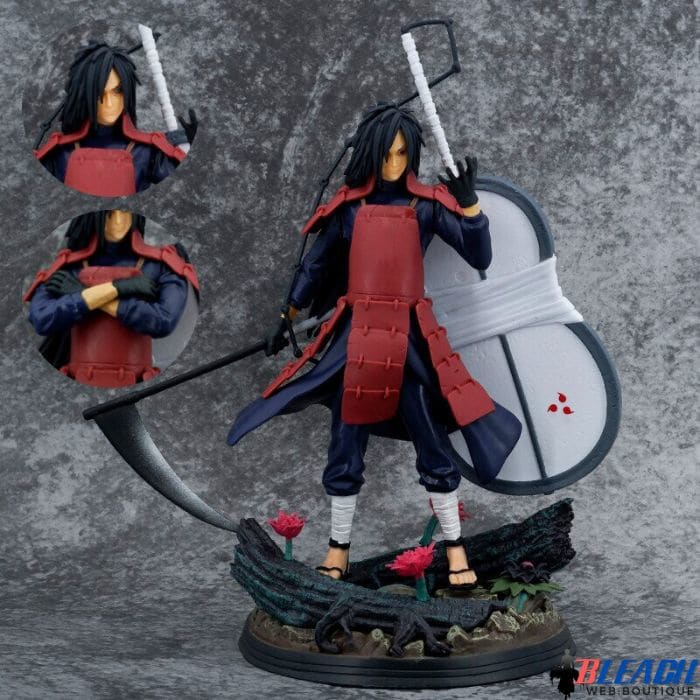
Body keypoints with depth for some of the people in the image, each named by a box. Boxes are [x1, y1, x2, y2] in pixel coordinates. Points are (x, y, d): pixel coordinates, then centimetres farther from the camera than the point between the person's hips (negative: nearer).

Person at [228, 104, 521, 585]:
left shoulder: (427, 204, 1)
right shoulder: (350, 206, 4)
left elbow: (479, 257, -6)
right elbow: (316, 265, 15)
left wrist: (469, 201, -18)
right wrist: (287, 318, 18)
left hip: (411, 336, -1)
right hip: (357, 334, 1)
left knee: (433, 441, 2)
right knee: (346, 445, 8)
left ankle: (455, 547, 16)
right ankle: (339, 546, 23)